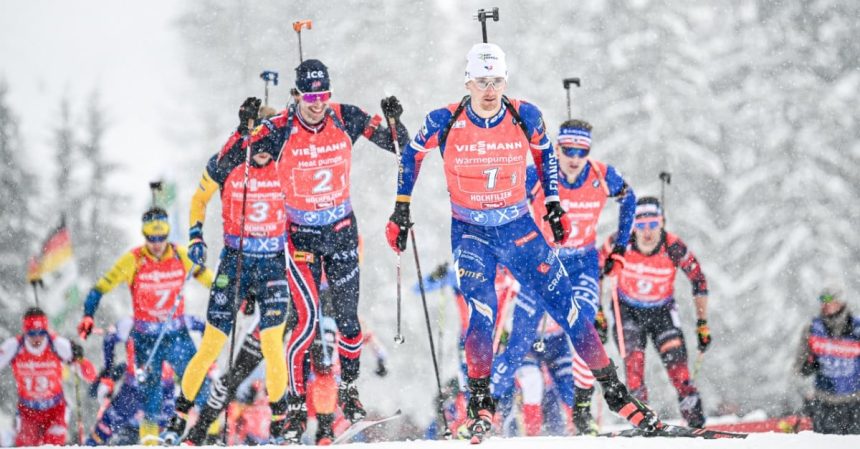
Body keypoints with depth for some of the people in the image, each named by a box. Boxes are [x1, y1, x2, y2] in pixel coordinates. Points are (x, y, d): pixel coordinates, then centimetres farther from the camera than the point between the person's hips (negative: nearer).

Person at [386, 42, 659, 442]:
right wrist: (401, 209, 5)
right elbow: (412, 155, 4)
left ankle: (612, 389, 10)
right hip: (470, 233, -2)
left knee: (566, 305, 0)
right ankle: (480, 401, -7)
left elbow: (544, 153, 11)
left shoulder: (525, 117, -10)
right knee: (481, 311, -22)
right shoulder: (445, 123, -14)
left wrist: (553, 204, 8)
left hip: (518, 228, 2)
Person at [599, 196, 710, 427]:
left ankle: (691, 409, -10)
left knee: (674, 355, -18)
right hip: (627, 309, 0)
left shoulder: (673, 248, -23)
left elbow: (699, 280, -8)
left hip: (662, 310, 0)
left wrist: (702, 324, -6)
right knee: (633, 356, -20)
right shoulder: (620, 244, -23)